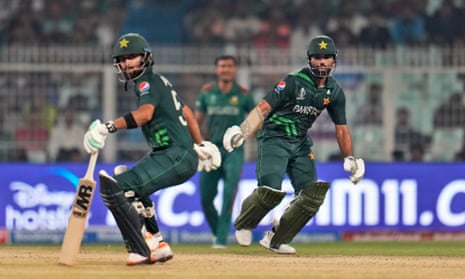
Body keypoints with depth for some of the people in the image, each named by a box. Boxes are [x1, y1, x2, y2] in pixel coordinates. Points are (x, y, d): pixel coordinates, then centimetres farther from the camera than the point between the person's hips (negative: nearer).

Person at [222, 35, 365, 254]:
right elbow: (263, 108, -19)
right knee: (271, 190, -22)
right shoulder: (293, 82, -14)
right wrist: (242, 132, -31)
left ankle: (277, 239, 11)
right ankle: (244, 224, 10)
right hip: (274, 138, -6)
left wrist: (349, 159, 8)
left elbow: (341, 128, 14)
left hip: (301, 144, 6)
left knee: (312, 195, -6)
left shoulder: (334, 92, 4)